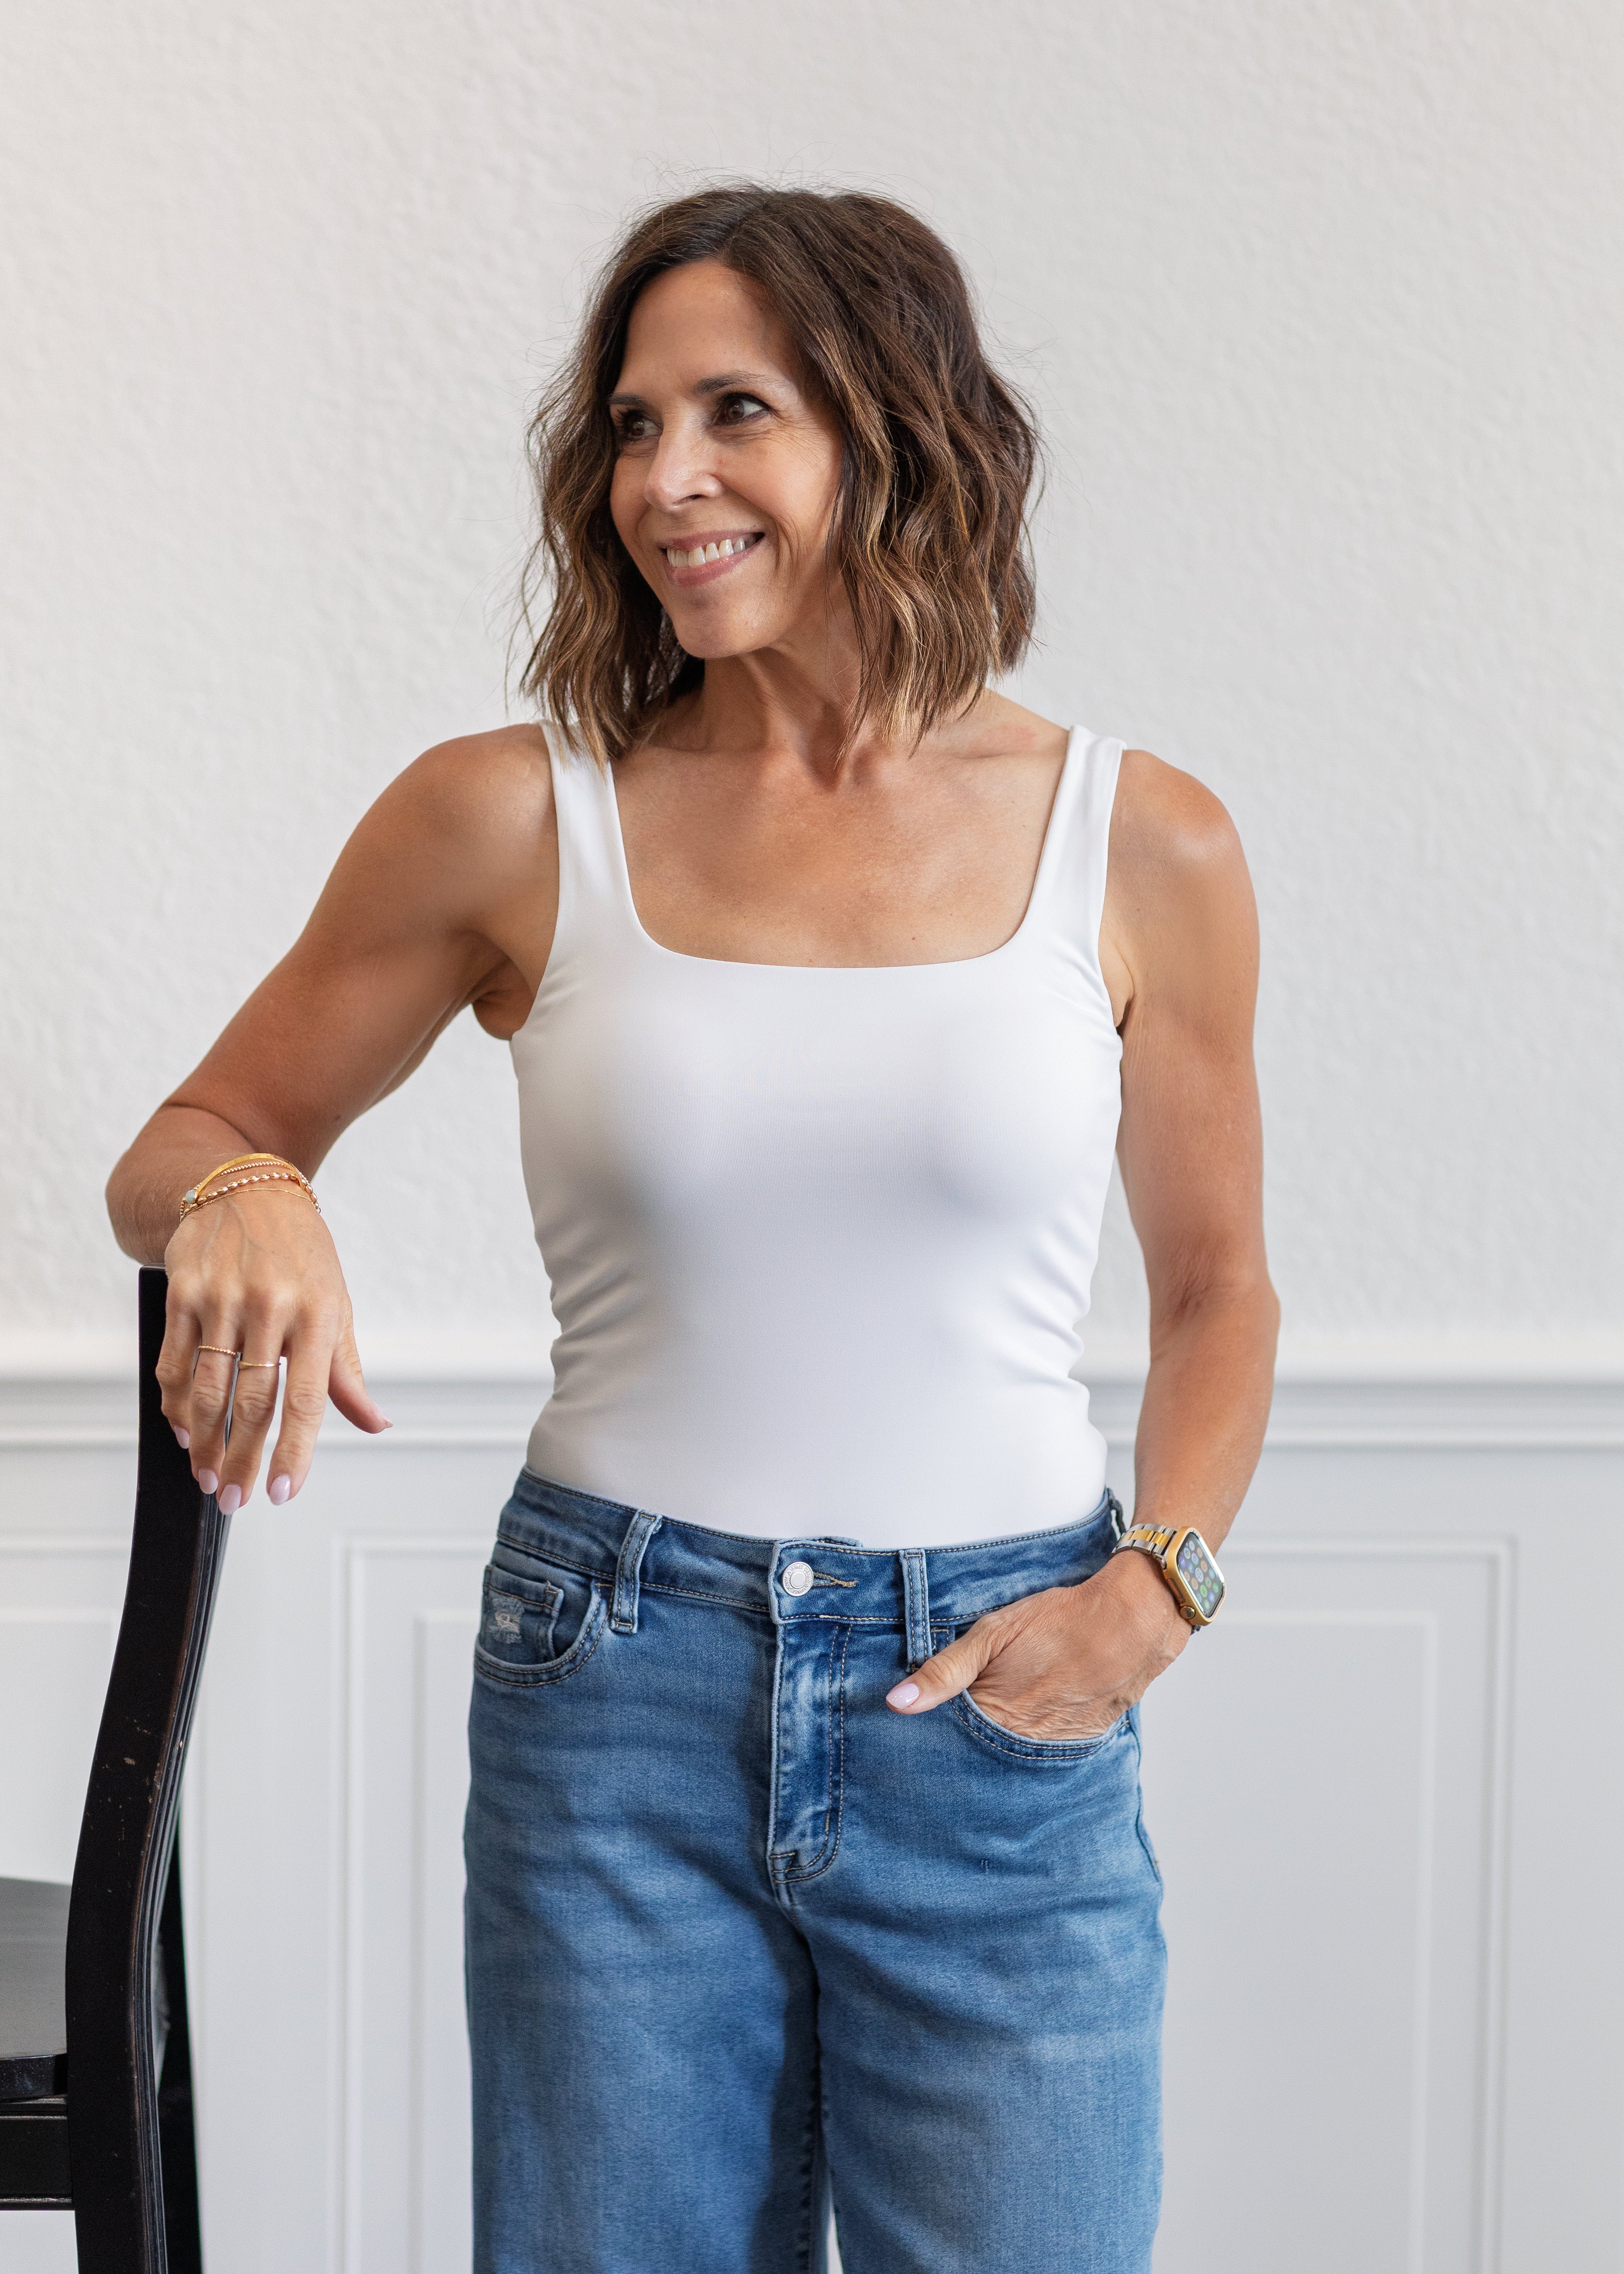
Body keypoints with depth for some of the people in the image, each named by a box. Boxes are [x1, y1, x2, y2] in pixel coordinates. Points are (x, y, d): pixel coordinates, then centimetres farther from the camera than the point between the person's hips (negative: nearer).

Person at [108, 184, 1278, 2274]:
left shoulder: (1142, 847, 0)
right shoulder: (510, 822, -2)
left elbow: (1213, 1285, 12)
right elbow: (180, 1149, 8)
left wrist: (1154, 1589, -4)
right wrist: (242, 1201, -15)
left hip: (999, 1713, 0)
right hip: (618, 1703, 0)